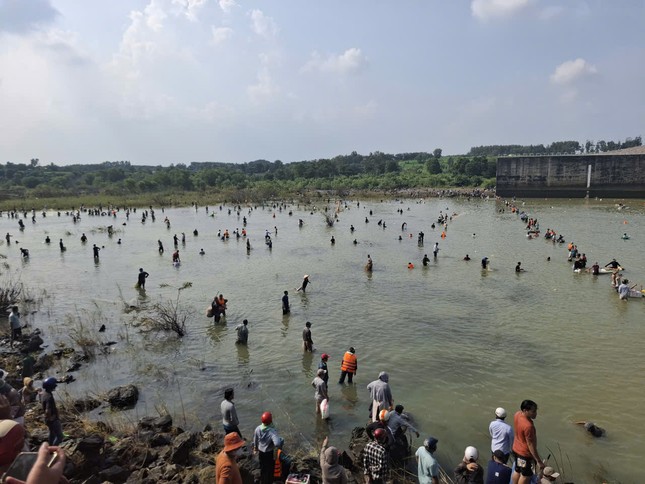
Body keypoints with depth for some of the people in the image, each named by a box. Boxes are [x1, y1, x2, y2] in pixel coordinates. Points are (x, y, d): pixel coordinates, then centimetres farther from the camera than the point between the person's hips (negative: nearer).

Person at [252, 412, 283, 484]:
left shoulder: (258, 428, -17)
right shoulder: (272, 431, -33)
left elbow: (255, 440, 0)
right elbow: (277, 443, -45)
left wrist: (255, 448, 18)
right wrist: (281, 440, -23)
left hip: (261, 452, 5)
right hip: (270, 453, -5)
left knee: (262, 467, 28)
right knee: (270, 469, 19)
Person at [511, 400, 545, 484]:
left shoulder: (517, 414, -12)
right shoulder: (528, 426, -35)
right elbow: (531, 445, -26)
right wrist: (539, 461, -18)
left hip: (516, 449, 8)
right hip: (525, 453, -8)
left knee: (517, 471, 24)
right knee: (526, 475, 13)